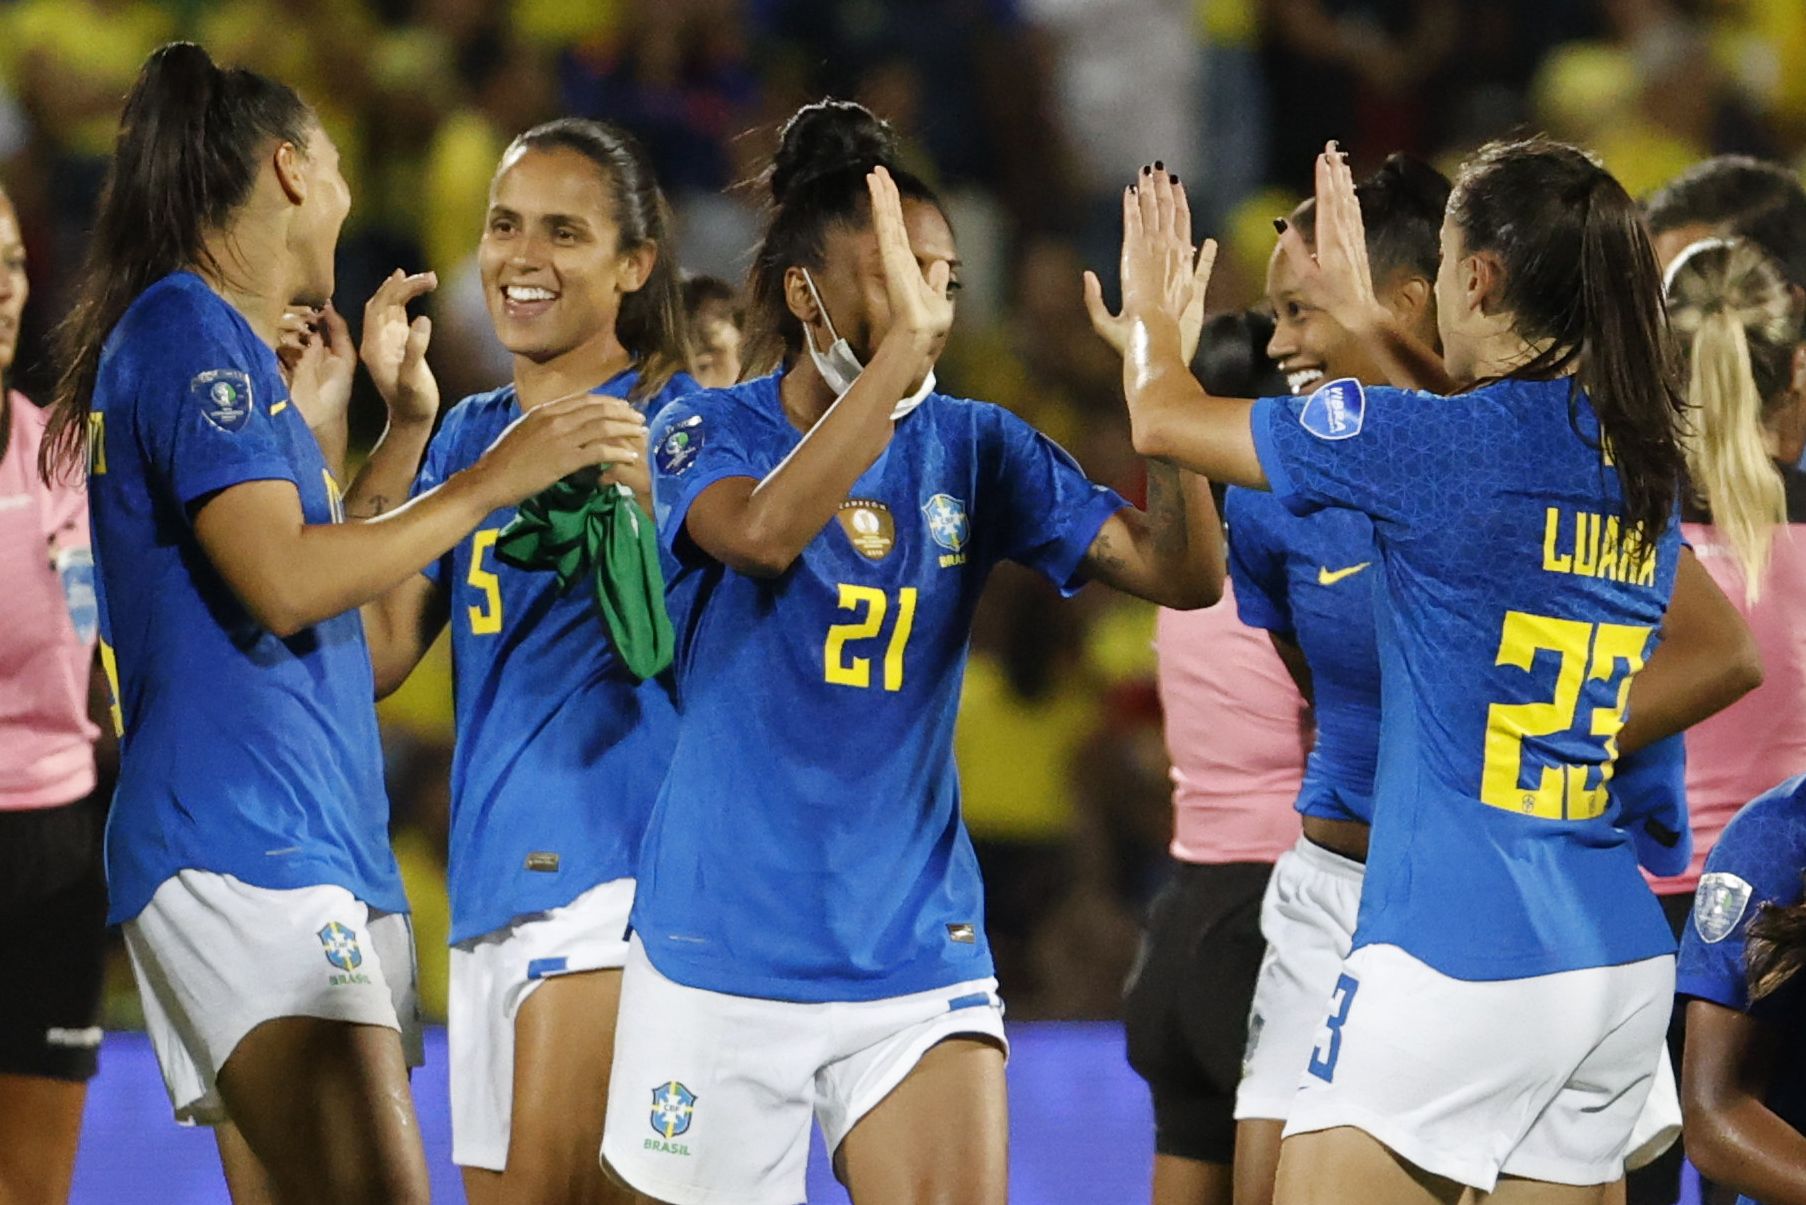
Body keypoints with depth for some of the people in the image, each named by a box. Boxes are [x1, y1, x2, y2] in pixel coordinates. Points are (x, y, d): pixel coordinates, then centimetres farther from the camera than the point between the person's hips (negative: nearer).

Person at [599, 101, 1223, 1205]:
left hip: (918, 951, 2)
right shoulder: (708, 435, -5)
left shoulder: (973, 450, 4)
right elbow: (764, 533, -29)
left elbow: (1185, 575, -3)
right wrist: (902, 343, -34)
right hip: (721, 962, -2)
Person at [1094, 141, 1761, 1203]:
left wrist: (1151, 309, 23)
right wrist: (1369, 319, 43)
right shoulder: (1642, 462, 8)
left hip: (1460, 964, -7)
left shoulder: (1438, 440, -11)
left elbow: (1164, 418, 2)